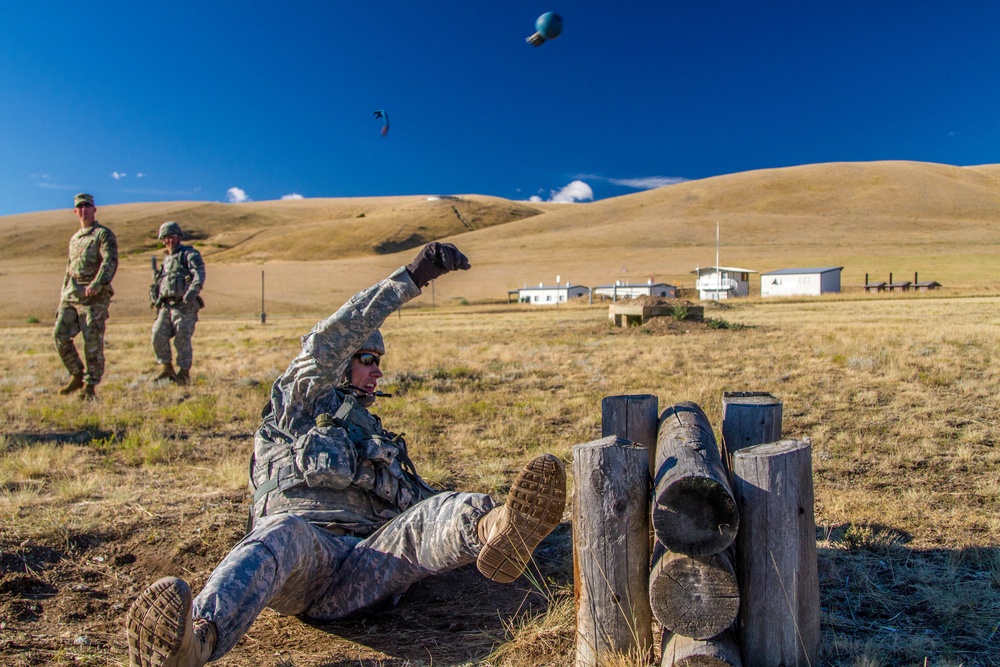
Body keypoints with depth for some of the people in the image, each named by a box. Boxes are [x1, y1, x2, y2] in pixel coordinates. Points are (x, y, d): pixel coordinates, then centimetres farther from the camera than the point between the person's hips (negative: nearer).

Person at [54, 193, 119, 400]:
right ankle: (77, 375, 13)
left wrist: (96, 284, -29)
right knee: (60, 334, -3)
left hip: (94, 296, -7)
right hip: (71, 295, 7)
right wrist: (63, 293, 21)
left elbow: (110, 262, -16)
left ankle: (90, 386, 3)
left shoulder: (104, 234, -1)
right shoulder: (74, 239, 23)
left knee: (93, 342, -5)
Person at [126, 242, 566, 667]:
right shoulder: (299, 407, 20)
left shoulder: (375, 437, 37)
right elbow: (327, 344, 1)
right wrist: (410, 278, -5)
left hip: (365, 571, 4)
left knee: (438, 512, -25)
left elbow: (418, 499, 35)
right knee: (282, 536, -39)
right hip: (303, 538, -3)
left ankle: (494, 534, -60)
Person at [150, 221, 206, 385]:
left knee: (182, 340, -7)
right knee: (158, 335, -10)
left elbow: (199, 274, -14)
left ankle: (184, 374, 4)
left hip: (184, 306, -6)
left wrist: (193, 290, -32)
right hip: (166, 306, 6)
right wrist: (154, 294, 15)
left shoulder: (189, 254, 3)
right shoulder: (166, 260, 25)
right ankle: (166, 368, 4)